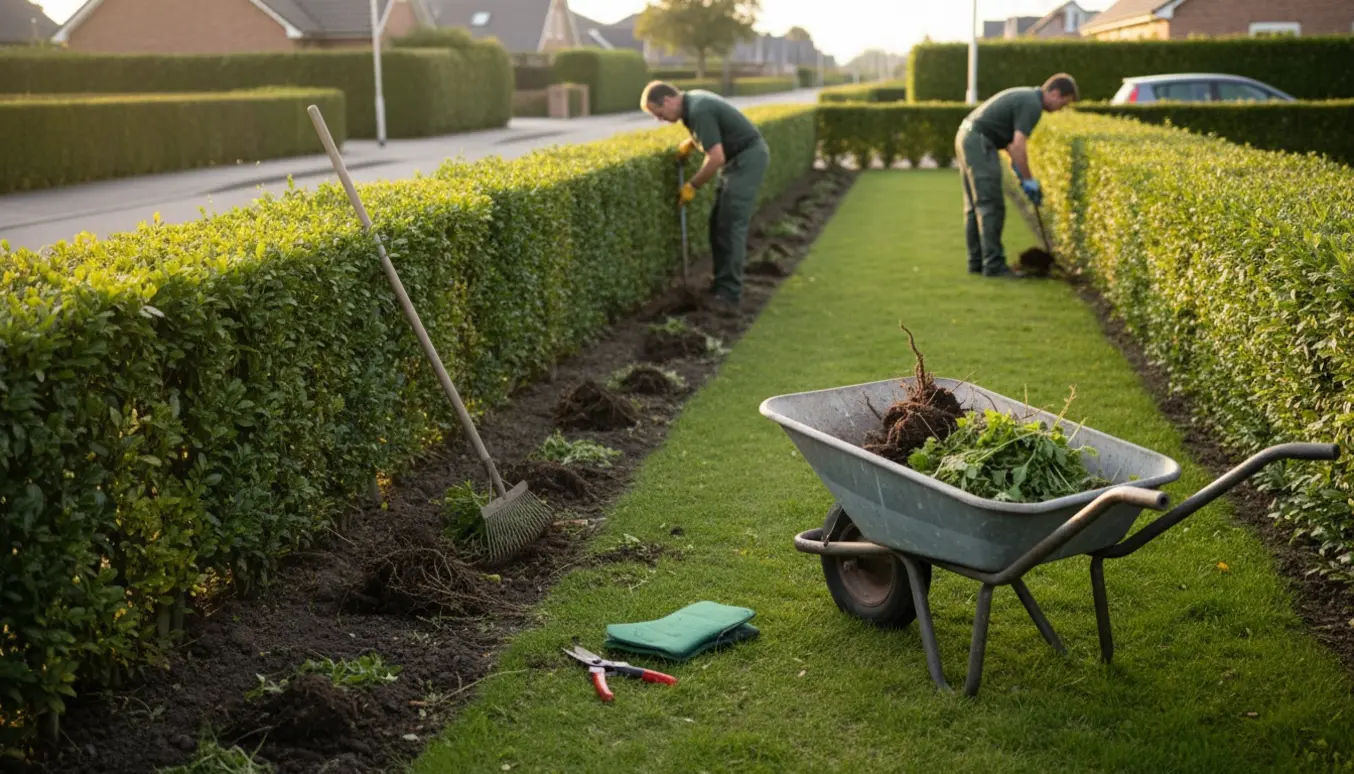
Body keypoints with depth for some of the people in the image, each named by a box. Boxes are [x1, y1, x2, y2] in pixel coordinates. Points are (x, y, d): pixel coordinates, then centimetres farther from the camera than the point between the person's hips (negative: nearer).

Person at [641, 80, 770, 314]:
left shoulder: (698, 110, -23)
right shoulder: (692, 101, 7)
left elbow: (716, 158, -26)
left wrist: (692, 186, -14)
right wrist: (690, 143, 10)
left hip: (748, 159, -10)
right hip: (737, 160, 10)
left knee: (731, 225, -13)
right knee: (719, 224, 10)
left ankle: (730, 296, -13)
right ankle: (722, 285, 16)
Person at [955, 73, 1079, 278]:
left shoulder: (1026, 96, 19)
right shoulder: (1032, 104, -12)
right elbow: (1018, 145, -18)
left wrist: (1017, 166, 25)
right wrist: (1029, 180, -11)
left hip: (967, 138, 10)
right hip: (979, 143, -10)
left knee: (976, 207, 12)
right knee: (991, 207, -8)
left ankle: (977, 261, 16)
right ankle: (993, 265, -6)